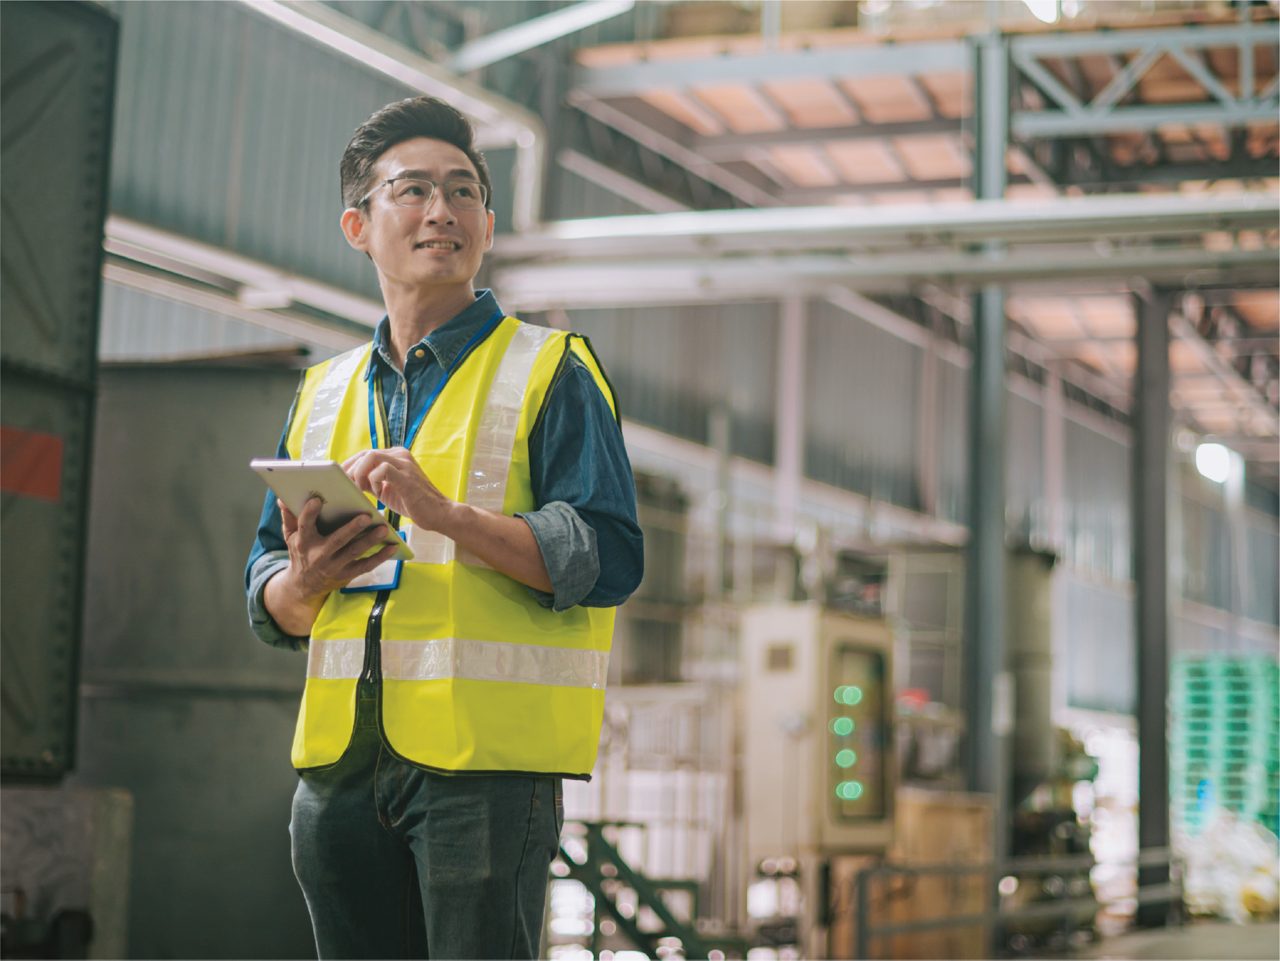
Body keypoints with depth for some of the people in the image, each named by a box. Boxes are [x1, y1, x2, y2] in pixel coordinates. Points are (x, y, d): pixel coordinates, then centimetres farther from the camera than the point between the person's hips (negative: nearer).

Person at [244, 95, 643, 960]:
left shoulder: (550, 371, 2)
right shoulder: (324, 393, 18)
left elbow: (608, 559, -9)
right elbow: (269, 606, 20)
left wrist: (445, 514, -20)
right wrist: (303, 582, -4)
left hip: (487, 758, -5)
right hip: (340, 760, 5)